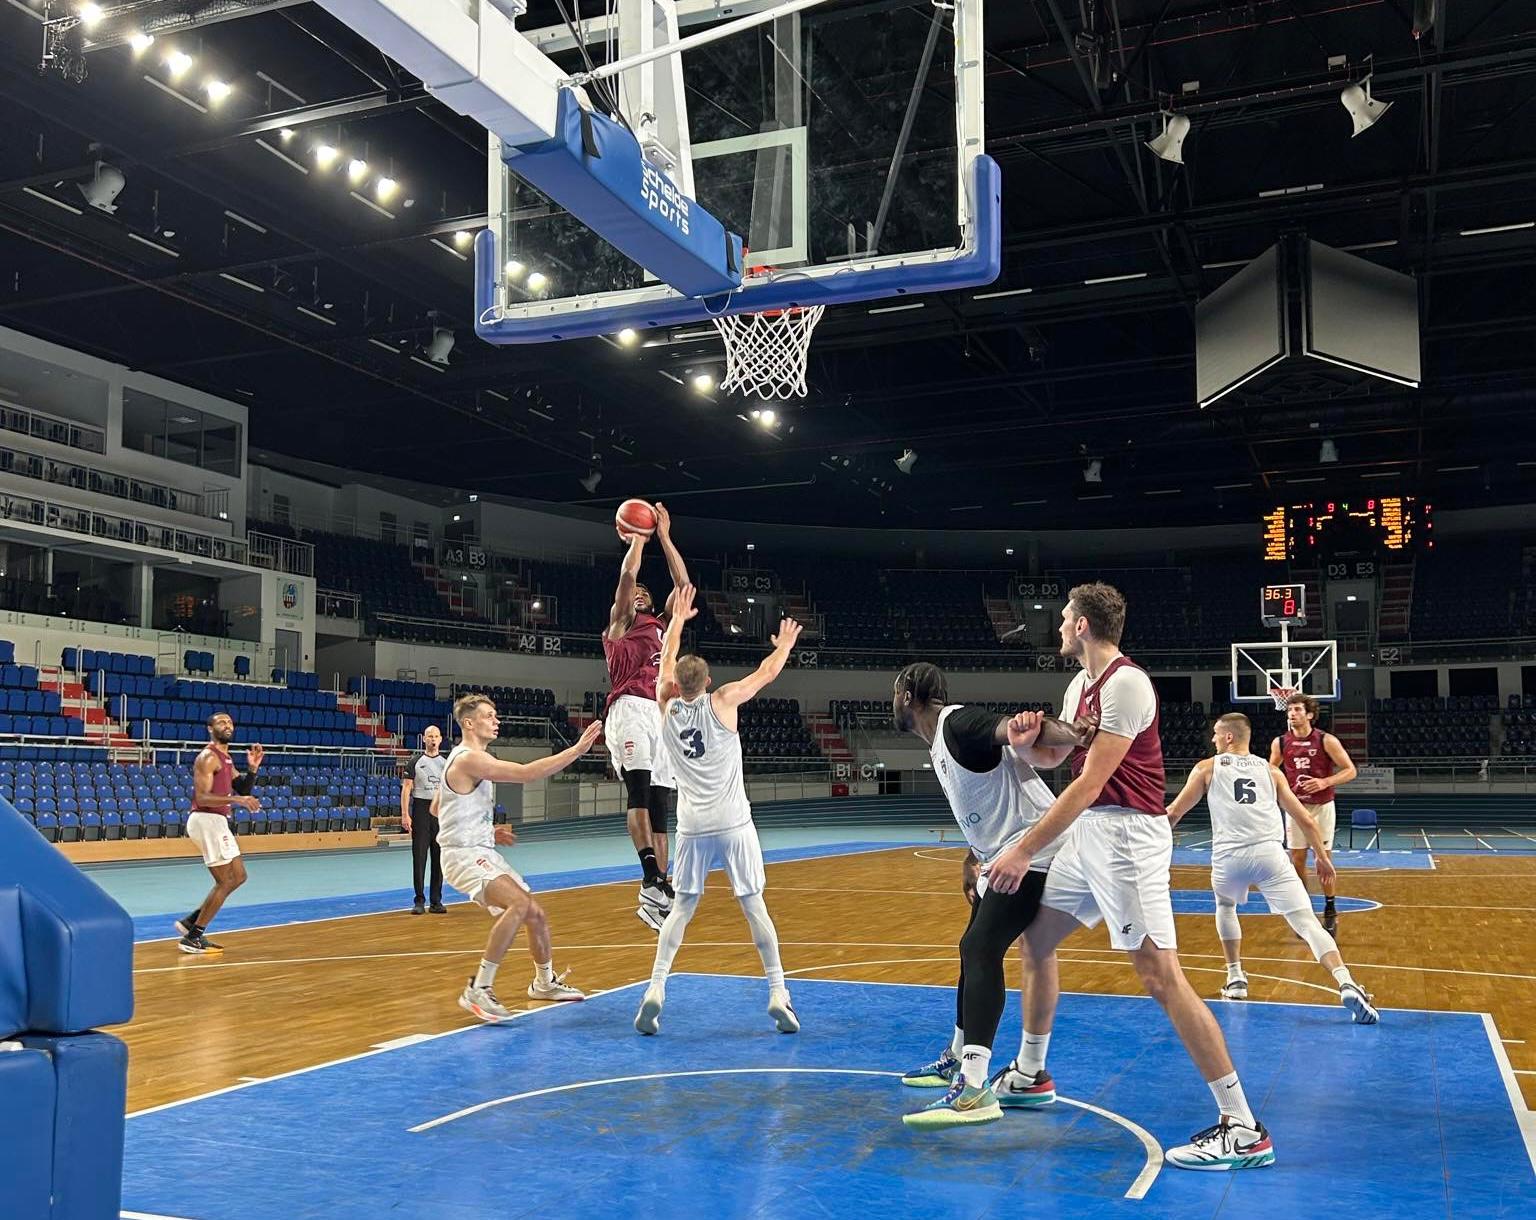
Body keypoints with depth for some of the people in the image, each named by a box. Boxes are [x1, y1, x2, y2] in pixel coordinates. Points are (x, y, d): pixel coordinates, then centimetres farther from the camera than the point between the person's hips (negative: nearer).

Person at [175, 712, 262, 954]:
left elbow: (243, 790, 18)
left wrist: (252, 768, 3)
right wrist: (236, 799, -32)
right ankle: (192, 938, 0)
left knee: (238, 877, 13)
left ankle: (191, 922, 17)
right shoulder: (208, 757, -13)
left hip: (217, 822, 10)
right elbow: (202, 798, -22)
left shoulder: (226, 759, 16)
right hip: (207, 821, -10)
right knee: (225, 882, -6)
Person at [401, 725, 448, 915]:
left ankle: (436, 902, 10)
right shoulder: (415, 762, 3)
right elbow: (406, 788, -1)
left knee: (439, 858, 4)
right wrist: (405, 815, -10)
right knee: (419, 857, -2)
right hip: (421, 810, -2)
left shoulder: (447, 763, 11)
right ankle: (420, 901, 4)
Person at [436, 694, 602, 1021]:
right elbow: (527, 773, -27)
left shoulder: (464, 758, 16)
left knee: (535, 914, 14)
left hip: (483, 852, 11)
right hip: (464, 856, -11)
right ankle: (478, 990, -25)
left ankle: (544, 983, 36)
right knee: (519, 905, -30)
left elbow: (436, 808, 25)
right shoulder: (469, 758, -18)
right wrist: (577, 750, -25)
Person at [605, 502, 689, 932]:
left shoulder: (663, 628, 29)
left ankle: (658, 892, 1)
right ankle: (653, 884, -29)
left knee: (657, 803, 2)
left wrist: (664, 537, 22)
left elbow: (682, 584, 23)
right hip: (631, 710, -6)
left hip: (662, 714, 6)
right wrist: (638, 539, 12)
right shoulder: (620, 624, 15)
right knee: (639, 792, -20)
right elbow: (627, 576, 1)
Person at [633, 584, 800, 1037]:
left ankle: (654, 990, -2)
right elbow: (766, 673, 7)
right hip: (733, 824, -2)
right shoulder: (721, 703, -5)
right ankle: (778, 995, 3)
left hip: (693, 828, 3)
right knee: (754, 906, 3)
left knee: (682, 908, 10)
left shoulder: (667, 708, 4)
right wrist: (785, 643, 25)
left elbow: (666, 662, 22)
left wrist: (678, 618, 33)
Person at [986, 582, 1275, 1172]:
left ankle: (1243, 1130, -7)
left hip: (1126, 834, -10)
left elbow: (1090, 783, -21)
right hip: (1086, 833, 10)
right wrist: (1026, 738, -2)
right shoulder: (1082, 684, 14)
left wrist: (1025, 850, -20)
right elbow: (1054, 754, 22)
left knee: (1159, 975, -12)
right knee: (1035, 939, 15)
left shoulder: (1127, 683, -17)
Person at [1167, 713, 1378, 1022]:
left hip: (1229, 856, 0)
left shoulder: (1207, 768, 16)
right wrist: (1323, 857, 31)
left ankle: (1235, 979, 27)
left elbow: (1173, 814, 17)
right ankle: (1346, 984, -24)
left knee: (1225, 905, 30)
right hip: (1269, 854, 0)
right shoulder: (1270, 770, 22)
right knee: (1307, 922, -4)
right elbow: (1306, 820, 20)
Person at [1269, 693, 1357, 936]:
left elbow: (1350, 771, -10)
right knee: (1297, 860, 3)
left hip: (1322, 806, -3)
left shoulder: (1326, 741, -13)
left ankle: (1330, 912, 16)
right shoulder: (1280, 743, -3)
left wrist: (1325, 782, -23)